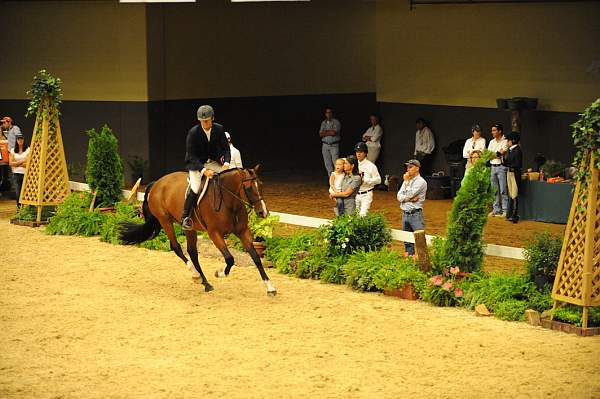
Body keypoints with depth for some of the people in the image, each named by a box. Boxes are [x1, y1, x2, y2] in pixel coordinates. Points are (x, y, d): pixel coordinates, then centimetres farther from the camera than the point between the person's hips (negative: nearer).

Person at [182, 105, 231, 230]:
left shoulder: (219, 129, -6)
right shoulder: (193, 133, -17)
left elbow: (226, 149, -2)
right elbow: (192, 156, -18)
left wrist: (226, 163, -23)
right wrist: (203, 170, -32)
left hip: (213, 162, 4)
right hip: (195, 164, -4)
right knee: (195, 187, -25)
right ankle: (185, 217, -15)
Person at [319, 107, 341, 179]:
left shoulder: (336, 122, -3)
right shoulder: (323, 123, 13)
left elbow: (334, 132, -16)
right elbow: (321, 134, 4)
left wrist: (325, 132, -2)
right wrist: (329, 132, -9)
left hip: (334, 145, -5)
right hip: (325, 145, 5)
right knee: (327, 163, 4)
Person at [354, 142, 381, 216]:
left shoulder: (371, 166, -9)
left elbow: (378, 180, -7)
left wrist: (365, 180, -17)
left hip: (366, 195, -5)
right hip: (355, 194, 5)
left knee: (363, 214, -15)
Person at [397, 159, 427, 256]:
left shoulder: (421, 182, -7)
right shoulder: (407, 181, 15)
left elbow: (409, 195, -16)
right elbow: (399, 197, 6)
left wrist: (406, 182, -4)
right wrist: (410, 199, -11)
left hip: (415, 214, -7)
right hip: (405, 214, 7)